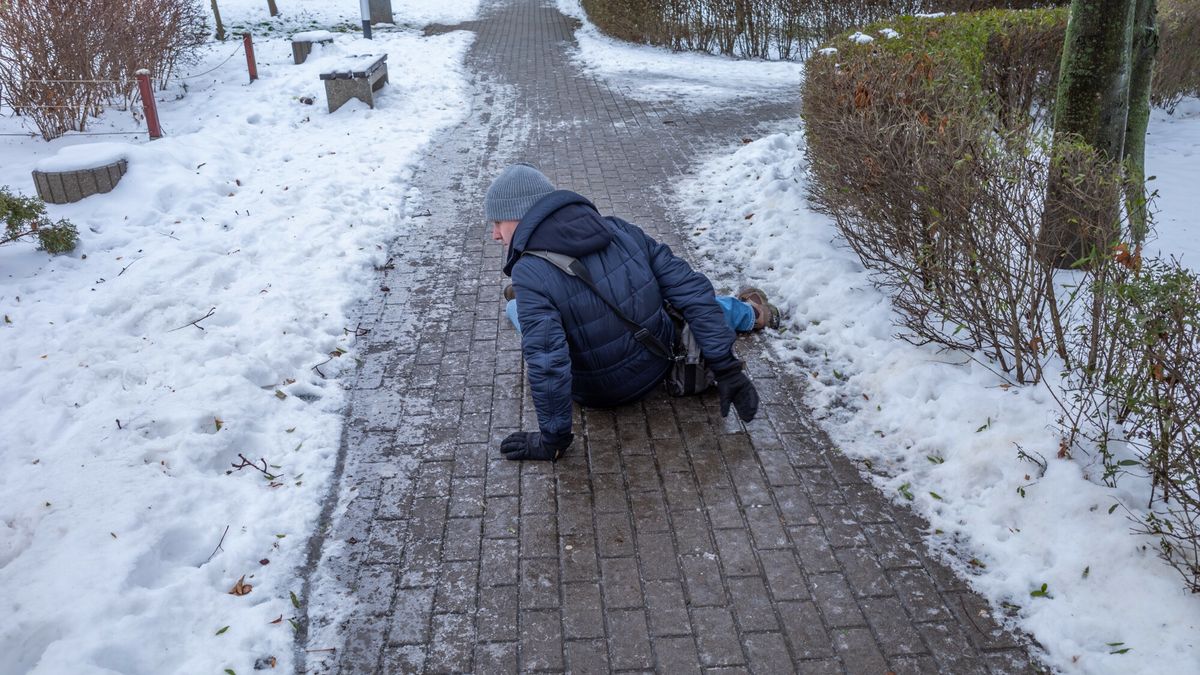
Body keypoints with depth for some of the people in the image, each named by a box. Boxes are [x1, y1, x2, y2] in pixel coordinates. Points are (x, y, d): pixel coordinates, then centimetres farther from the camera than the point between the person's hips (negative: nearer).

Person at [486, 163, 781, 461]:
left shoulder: (530, 273, -29)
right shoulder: (619, 230, -14)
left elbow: (546, 361, -38)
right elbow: (689, 288, -15)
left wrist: (553, 439, -24)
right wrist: (726, 368, -11)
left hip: (599, 394, -3)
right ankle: (751, 312, 60)